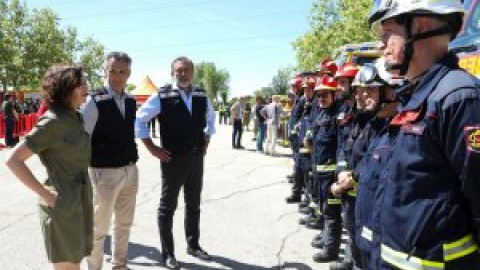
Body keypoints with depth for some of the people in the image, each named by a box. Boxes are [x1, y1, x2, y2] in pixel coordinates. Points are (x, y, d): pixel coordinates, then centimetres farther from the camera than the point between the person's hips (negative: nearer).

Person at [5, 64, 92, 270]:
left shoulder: (75, 118, 9)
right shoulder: (51, 122, -16)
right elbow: (13, 160, -19)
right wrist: (46, 195, -19)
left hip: (80, 202, 8)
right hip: (61, 206, -8)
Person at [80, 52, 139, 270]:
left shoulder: (130, 101, 6)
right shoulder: (95, 101, -14)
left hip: (130, 170, 7)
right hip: (105, 172, -7)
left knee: (125, 223, 19)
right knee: (99, 227, 4)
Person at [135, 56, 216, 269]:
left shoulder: (202, 96, 4)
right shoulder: (162, 96, -11)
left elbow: (211, 118, 23)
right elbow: (139, 120, -7)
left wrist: (206, 142, 13)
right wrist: (152, 148, -9)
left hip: (196, 158, 5)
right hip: (173, 159, -5)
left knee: (193, 204, 17)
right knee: (168, 206, 7)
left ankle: (193, 245, 35)